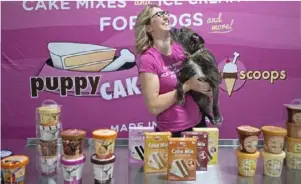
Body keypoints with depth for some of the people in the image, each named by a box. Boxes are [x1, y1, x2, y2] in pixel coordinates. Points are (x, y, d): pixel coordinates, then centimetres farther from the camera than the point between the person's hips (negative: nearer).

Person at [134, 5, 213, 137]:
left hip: (198, 123, 6)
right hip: (172, 132, -6)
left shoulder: (181, 48, -1)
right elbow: (153, 107, -20)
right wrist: (188, 85, -21)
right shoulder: (148, 59, -17)